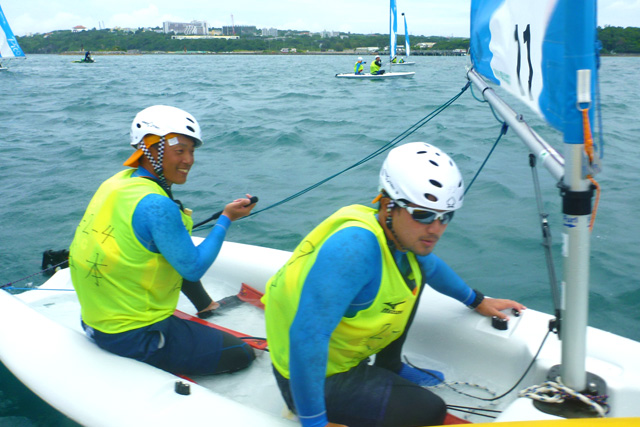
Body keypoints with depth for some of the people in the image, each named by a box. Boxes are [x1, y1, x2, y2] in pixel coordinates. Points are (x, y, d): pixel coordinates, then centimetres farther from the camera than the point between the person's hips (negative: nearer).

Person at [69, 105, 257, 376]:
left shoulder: (118, 181, 2)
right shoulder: (156, 205, -26)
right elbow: (194, 269, -18)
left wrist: (177, 219, 10)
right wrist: (226, 219, -11)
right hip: (134, 338, -9)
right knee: (243, 355, -1)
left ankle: (206, 308, 39)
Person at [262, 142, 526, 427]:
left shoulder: (403, 234, -6)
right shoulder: (356, 246, -34)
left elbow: (431, 266, 20)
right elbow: (307, 335, -37)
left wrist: (478, 302, 26)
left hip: (342, 353, 9)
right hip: (317, 378, -8)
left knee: (414, 272, 8)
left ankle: (389, 366, 22)